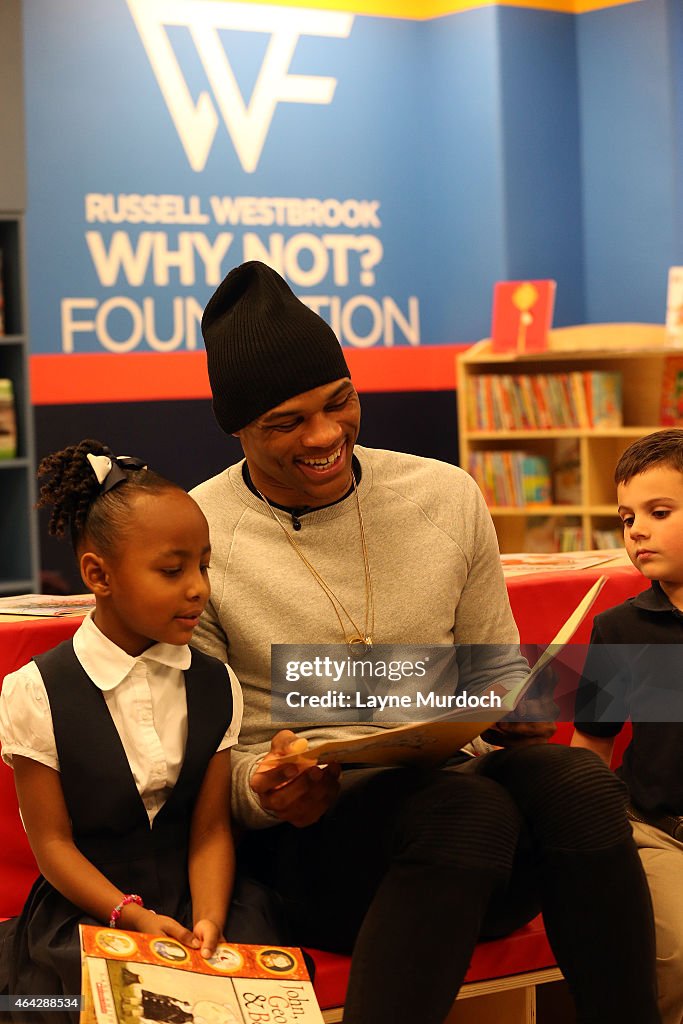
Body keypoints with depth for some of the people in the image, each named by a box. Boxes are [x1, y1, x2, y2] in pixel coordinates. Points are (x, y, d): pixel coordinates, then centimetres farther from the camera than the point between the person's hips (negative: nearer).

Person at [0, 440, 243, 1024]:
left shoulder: (217, 687, 6)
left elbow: (211, 828, 3)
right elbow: (52, 840, -5)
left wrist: (209, 917, -16)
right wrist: (131, 914, -19)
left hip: (189, 905, 3)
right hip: (85, 909, -3)